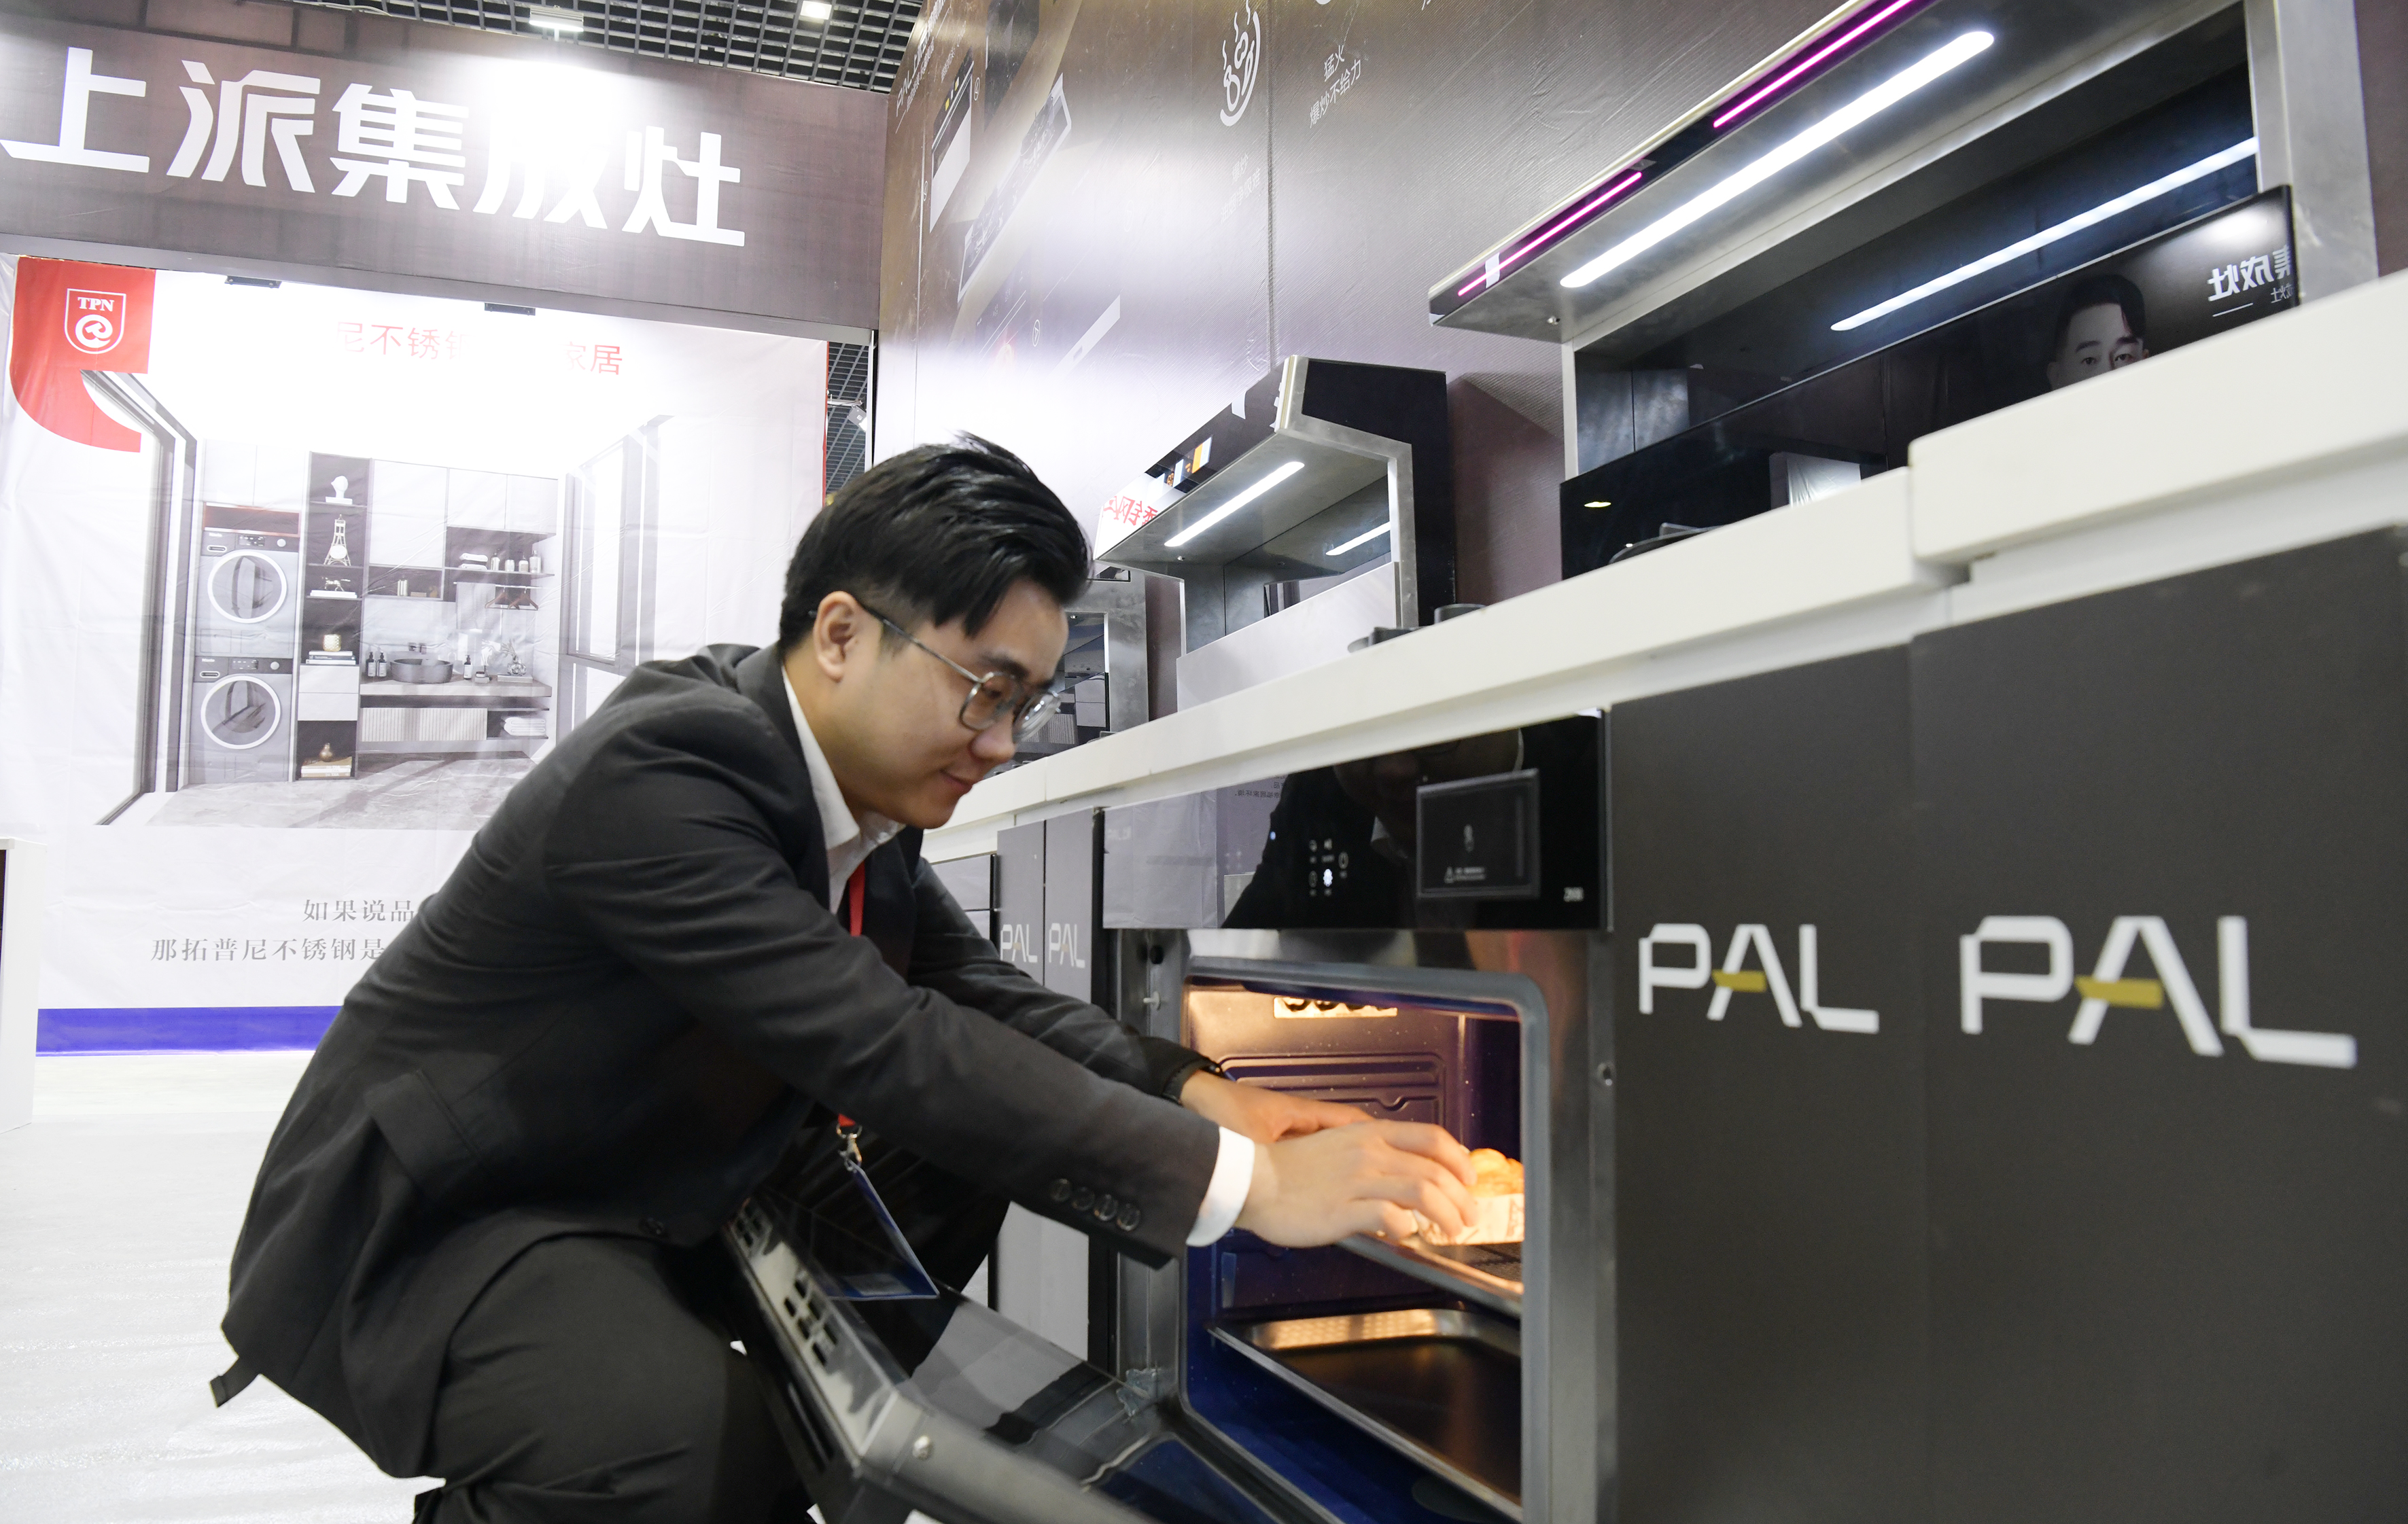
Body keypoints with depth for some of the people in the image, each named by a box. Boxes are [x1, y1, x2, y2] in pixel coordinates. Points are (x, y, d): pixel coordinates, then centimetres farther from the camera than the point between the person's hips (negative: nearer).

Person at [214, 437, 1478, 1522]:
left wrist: (1196, 1095, -13)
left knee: (960, 1163, 1)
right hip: (421, 1224, -8)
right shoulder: (660, 767, -29)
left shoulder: (863, 784, -2)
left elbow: (977, 996, 3)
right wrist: (1242, 1181, -35)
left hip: (636, 1200, 9)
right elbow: (885, 1048, -36)